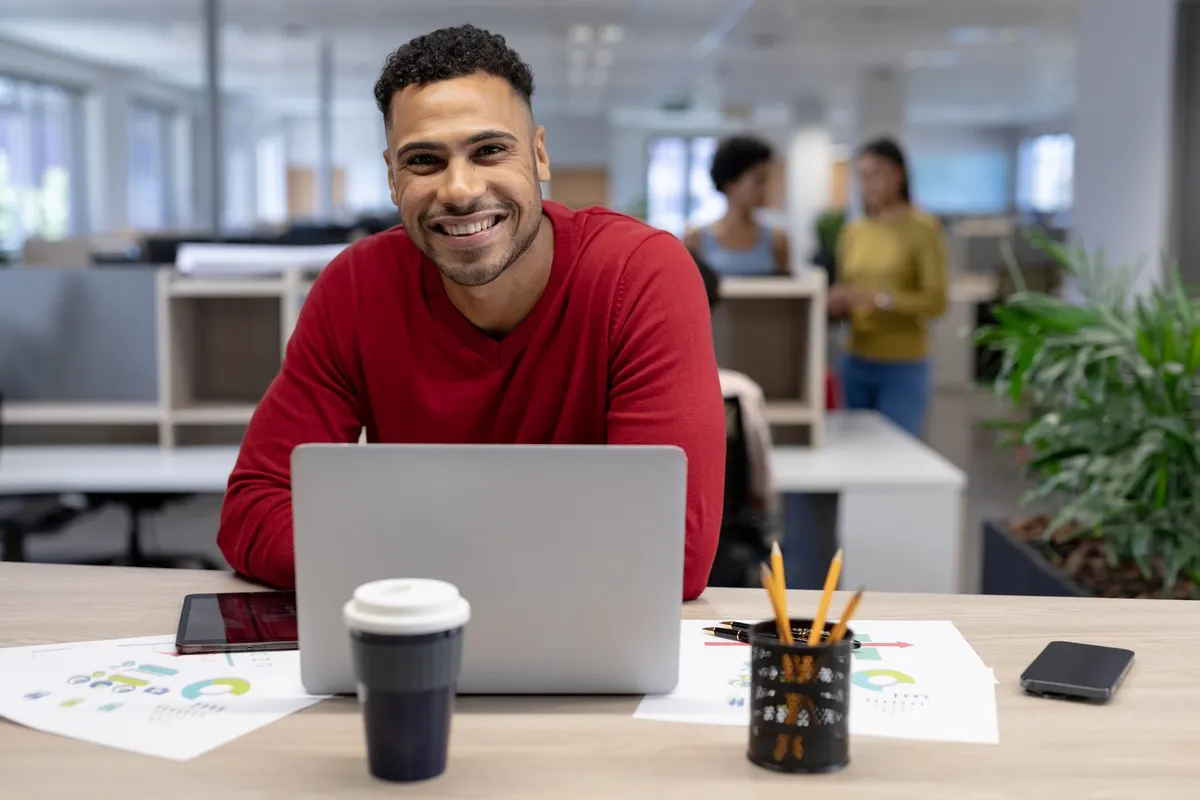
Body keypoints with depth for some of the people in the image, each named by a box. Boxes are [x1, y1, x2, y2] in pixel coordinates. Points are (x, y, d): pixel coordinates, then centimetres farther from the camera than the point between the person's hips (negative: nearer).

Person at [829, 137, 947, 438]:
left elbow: (936, 301, -12)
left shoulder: (923, 228, -6)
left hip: (903, 367, -5)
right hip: (855, 363, 5)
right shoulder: (852, 232, 9)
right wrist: (836, 302, -5)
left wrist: (881, 298, -24)